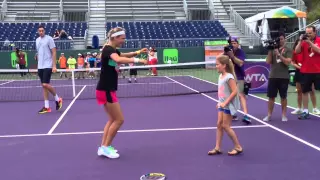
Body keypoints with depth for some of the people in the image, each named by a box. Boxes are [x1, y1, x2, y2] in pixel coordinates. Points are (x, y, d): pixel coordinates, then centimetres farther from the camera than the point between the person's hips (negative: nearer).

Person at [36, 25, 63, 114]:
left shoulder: (49, 39, -5)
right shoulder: (37, 40, 14)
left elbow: (54, 52, -8)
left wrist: (54, 65, -15)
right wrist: (39, 65, 17)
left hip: (48, 66, -7)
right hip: (40, 67, 7)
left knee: (45, 85, -14)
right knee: (43, 86, 6)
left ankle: (57, 99, 8)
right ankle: (46, 107, 9)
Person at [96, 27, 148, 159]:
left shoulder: (112, 49, 12)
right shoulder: (108, 49, -18)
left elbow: (122, 55, 33)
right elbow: (119, 60, -41)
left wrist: (136, 52, 15)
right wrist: (137, 60, -39)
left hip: (107, 90, 10)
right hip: (106, 90, -10)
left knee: (113, 119, 16)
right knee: (119, 119, -4)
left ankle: (103, 147, 18)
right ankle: (105, 147, 4)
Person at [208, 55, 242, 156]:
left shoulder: (229, 77, -19)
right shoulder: (221, 76, 8)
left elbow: (235, 91, -23)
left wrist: (225, 103, -22)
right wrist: (220, 102, 9)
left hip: (228, 105, -9)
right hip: (222, 105, 9)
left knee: (226, 126, -3)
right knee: (219, 124, 7)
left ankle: (238, 147, 10)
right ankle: (217, 148, 14)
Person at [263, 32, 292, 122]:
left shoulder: (288, 50, 0)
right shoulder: (273, 49, 8)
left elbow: (287, 62, -12)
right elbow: (268, 62, 2)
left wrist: (279, 54, -19)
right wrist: (270, 51, -8)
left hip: (284, 77, -2)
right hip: (272, 76, 2)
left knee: (283, 97, 5)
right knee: (271, 97, 4)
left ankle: (284, 115, 15)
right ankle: (269, 115, 12)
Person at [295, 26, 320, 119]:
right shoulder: (303, 42, 5)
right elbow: (297, 51, -6)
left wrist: (309, 42, -22)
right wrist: (300, 41, -15)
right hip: (305, 71, 3)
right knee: (305, 91, 6)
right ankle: (305, 112, 14)